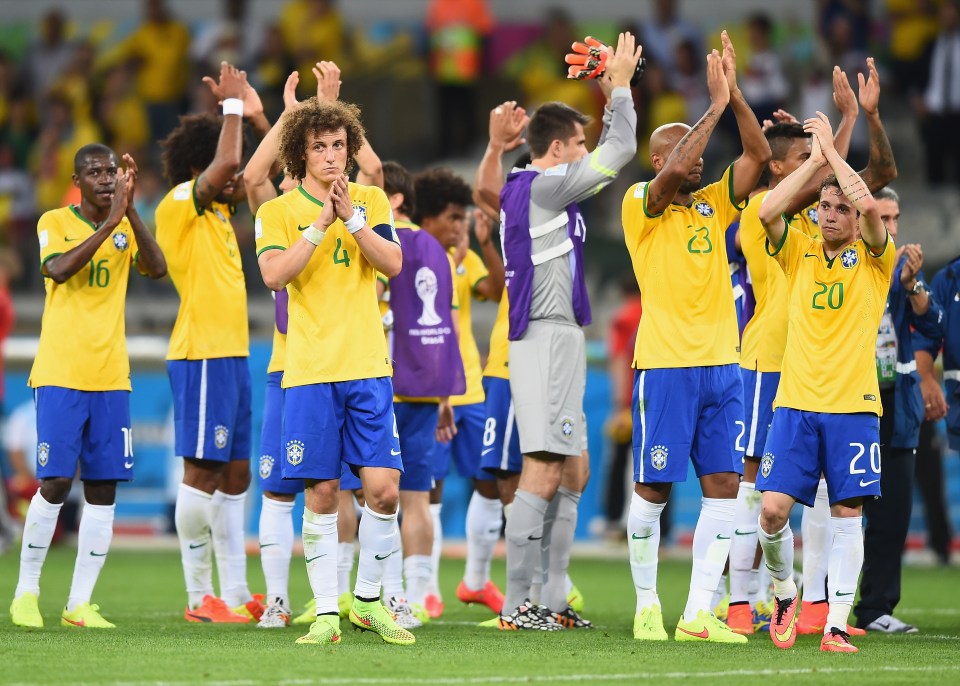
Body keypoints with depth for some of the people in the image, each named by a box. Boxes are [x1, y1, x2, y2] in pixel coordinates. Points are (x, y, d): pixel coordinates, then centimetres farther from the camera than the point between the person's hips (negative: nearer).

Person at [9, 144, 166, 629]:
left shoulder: (126, 227, 9)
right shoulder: (54, 222, -1)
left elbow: (157, 268, -8)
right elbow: (58, 270, -20)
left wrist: (130, 210, -15)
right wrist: (108, 224, -23)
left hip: (111, 378, 4)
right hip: (59, 375, -4)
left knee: (103, 489, 1)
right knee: (54, 483, -9)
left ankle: (80, 603, 5)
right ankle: (26, 592, 6)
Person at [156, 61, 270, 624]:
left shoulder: (218, 210, 16)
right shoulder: (180, 204, -8)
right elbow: (226, 163, -24)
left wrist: (256, 116, 14)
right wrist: (233, 105, -13)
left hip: (232, 354, 9)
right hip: (203, 354, -9)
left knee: (235, 475, 9)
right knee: (203, 472, -7)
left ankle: (235, 593, 12)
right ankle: (200, 596, -4)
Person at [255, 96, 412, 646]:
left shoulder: (371, 201, 10)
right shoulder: (279, 211, 5)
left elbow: (393, 264, -3)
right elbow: (273, 274, -11)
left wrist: (351, 216, -12)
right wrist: (321, 224, -16)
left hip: (368, 367, 1)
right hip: (309, 371, -1)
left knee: (383, 488, -6)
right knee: (322, 493, -1)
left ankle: (369, 600, 12)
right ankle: (327, 614, 5)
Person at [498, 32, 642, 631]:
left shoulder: (530, 188, 17)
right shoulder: (543, 187, -12)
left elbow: (610, 158, 30)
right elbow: (620, 151, -12)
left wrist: (611, 98, 23)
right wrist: (620, 83, -1)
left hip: (555, 340, 11)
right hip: (549, 340, -11)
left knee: (573, 474, 13)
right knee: (544, 473, -11)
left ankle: (551, 600, 14)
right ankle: (515, 607, -13)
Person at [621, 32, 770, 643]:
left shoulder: (713, 205, 13)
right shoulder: (642, 204, -2)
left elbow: (758, 155, 3)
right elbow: (673, 171, -22)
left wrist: (736, 95, -7)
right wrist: (716, 103, -18)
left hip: (721, 364, 5)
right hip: (665, 365, -5)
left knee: (724, 488, -1)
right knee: (654, 489, -1)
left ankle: (699, 615, 0)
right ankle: (647, 606, 10)